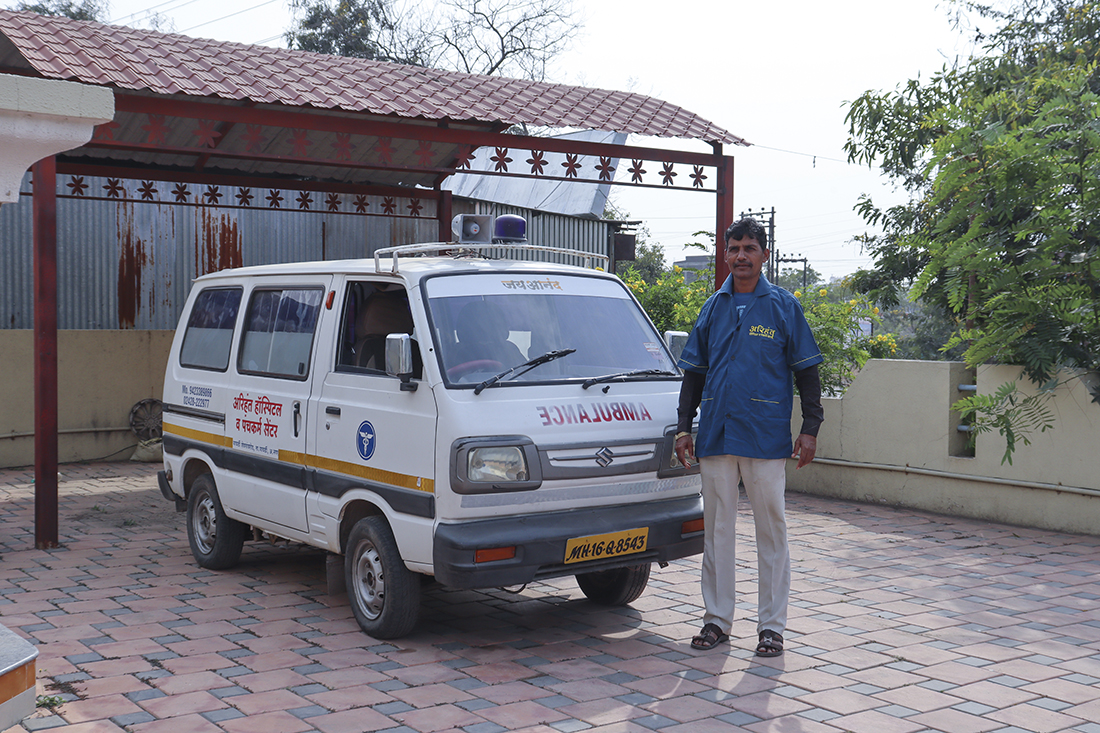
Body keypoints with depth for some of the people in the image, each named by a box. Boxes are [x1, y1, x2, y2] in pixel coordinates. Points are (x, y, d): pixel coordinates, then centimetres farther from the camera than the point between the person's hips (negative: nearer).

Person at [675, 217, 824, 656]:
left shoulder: (783, 306, 2)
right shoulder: (713, 308, 11)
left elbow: (806, 371, 3)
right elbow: (694, 372, 14)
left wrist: (810, 429, -4)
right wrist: (683, 427, 8)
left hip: (766, 438, -3)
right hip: (715, 436, 3)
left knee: (771, 530, 3)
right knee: (717, 529, 8)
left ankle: (771, 625, 12)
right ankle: (717, 619, 18)